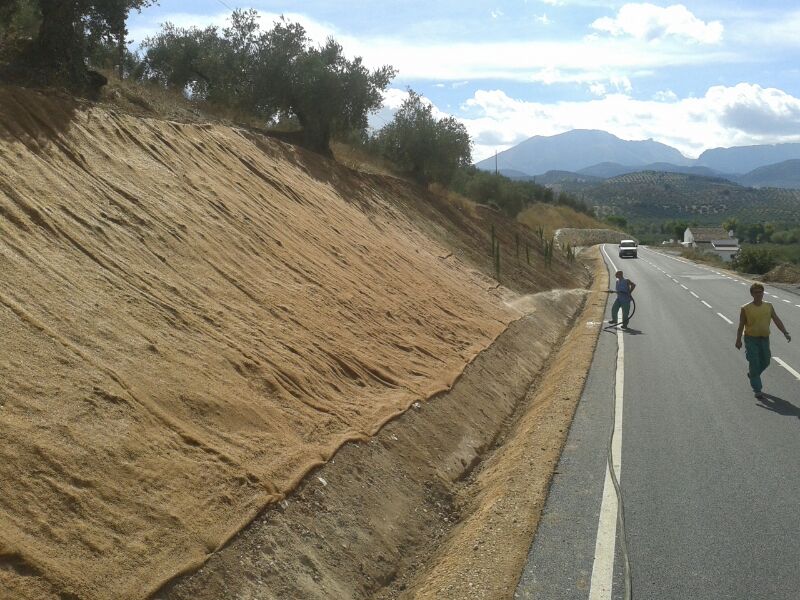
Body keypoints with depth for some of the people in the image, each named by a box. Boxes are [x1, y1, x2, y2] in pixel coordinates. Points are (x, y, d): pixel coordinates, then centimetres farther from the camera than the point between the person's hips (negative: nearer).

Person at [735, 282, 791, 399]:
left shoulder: (769, 306, 2)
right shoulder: (746, 309, -8)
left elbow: (777, 320, -3)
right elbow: (741, 326, -4)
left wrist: (785, 333, -15)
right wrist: (738, 340, -8)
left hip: (764, 339, 4)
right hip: (751, 339, -4)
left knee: (765, 362, 14)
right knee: (754, 363, -6)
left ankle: (752, 374, 43)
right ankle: (757, 390, 0)